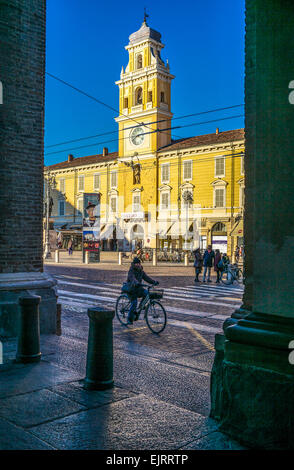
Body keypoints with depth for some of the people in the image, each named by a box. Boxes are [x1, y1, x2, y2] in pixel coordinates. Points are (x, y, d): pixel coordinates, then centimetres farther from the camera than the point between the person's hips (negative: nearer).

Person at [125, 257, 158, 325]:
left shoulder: (141, 271, 7)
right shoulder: (131, 271, -13)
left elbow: (146, 278, -2)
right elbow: (132, 278, -32)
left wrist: (154, 282, -20)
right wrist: (137, 283, -52)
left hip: (139, 288, 5)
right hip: (131, 289, -5)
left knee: (146, 292, -25)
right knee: (134, 303, -14)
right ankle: (129, 319, 1)